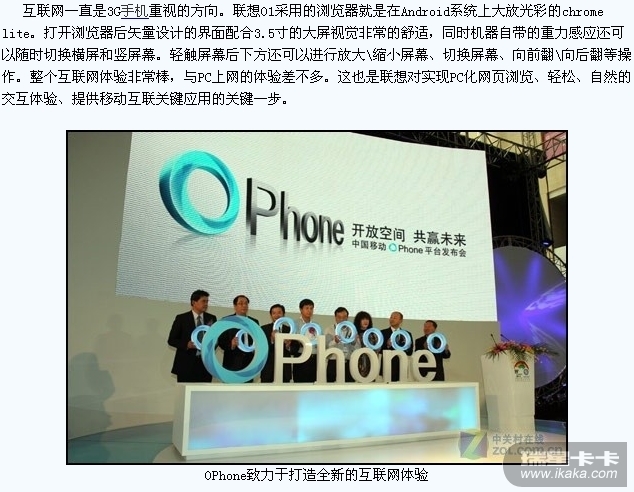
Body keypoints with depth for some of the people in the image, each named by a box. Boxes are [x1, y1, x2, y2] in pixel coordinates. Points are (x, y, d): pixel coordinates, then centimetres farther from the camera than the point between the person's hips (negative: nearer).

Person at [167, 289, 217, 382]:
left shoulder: (211, 318, 10)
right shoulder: (181, 318, 0)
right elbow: (171, 340, 0)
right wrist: (187, 344, -16)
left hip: (205, 364, 3)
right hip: (186, 364, -3)